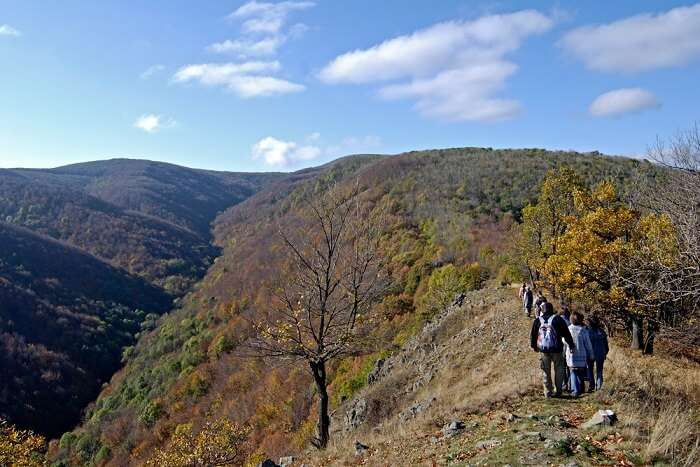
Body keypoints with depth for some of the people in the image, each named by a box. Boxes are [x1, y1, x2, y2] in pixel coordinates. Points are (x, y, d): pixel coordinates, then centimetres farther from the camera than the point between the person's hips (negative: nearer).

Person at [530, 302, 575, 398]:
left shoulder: (537, 320, 4)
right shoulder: (557, 319, -3)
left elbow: (533, 334, 12)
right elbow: (566, 333, -2)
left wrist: (534, 346, 26)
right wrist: (572, 345, 8)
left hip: (543, 349, 2)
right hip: (556, 349, -2)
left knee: (546, 371, 11)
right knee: (559, 370, 11)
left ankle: (548, 392, 12)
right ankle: (557, 391, 9)